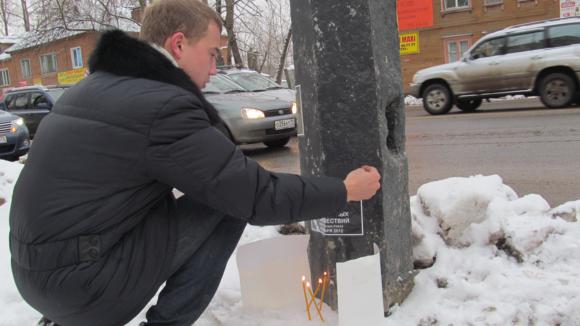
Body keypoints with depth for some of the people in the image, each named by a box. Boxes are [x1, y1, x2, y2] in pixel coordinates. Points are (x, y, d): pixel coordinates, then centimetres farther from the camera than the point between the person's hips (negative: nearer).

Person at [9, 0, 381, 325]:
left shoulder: (97, 85, 11)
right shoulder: (164, 104, -18)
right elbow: (257, 198, -15)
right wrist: (344, 191, -2)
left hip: (37, 268, 9)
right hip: (80, 280, -9)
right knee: (229, 206, -5)